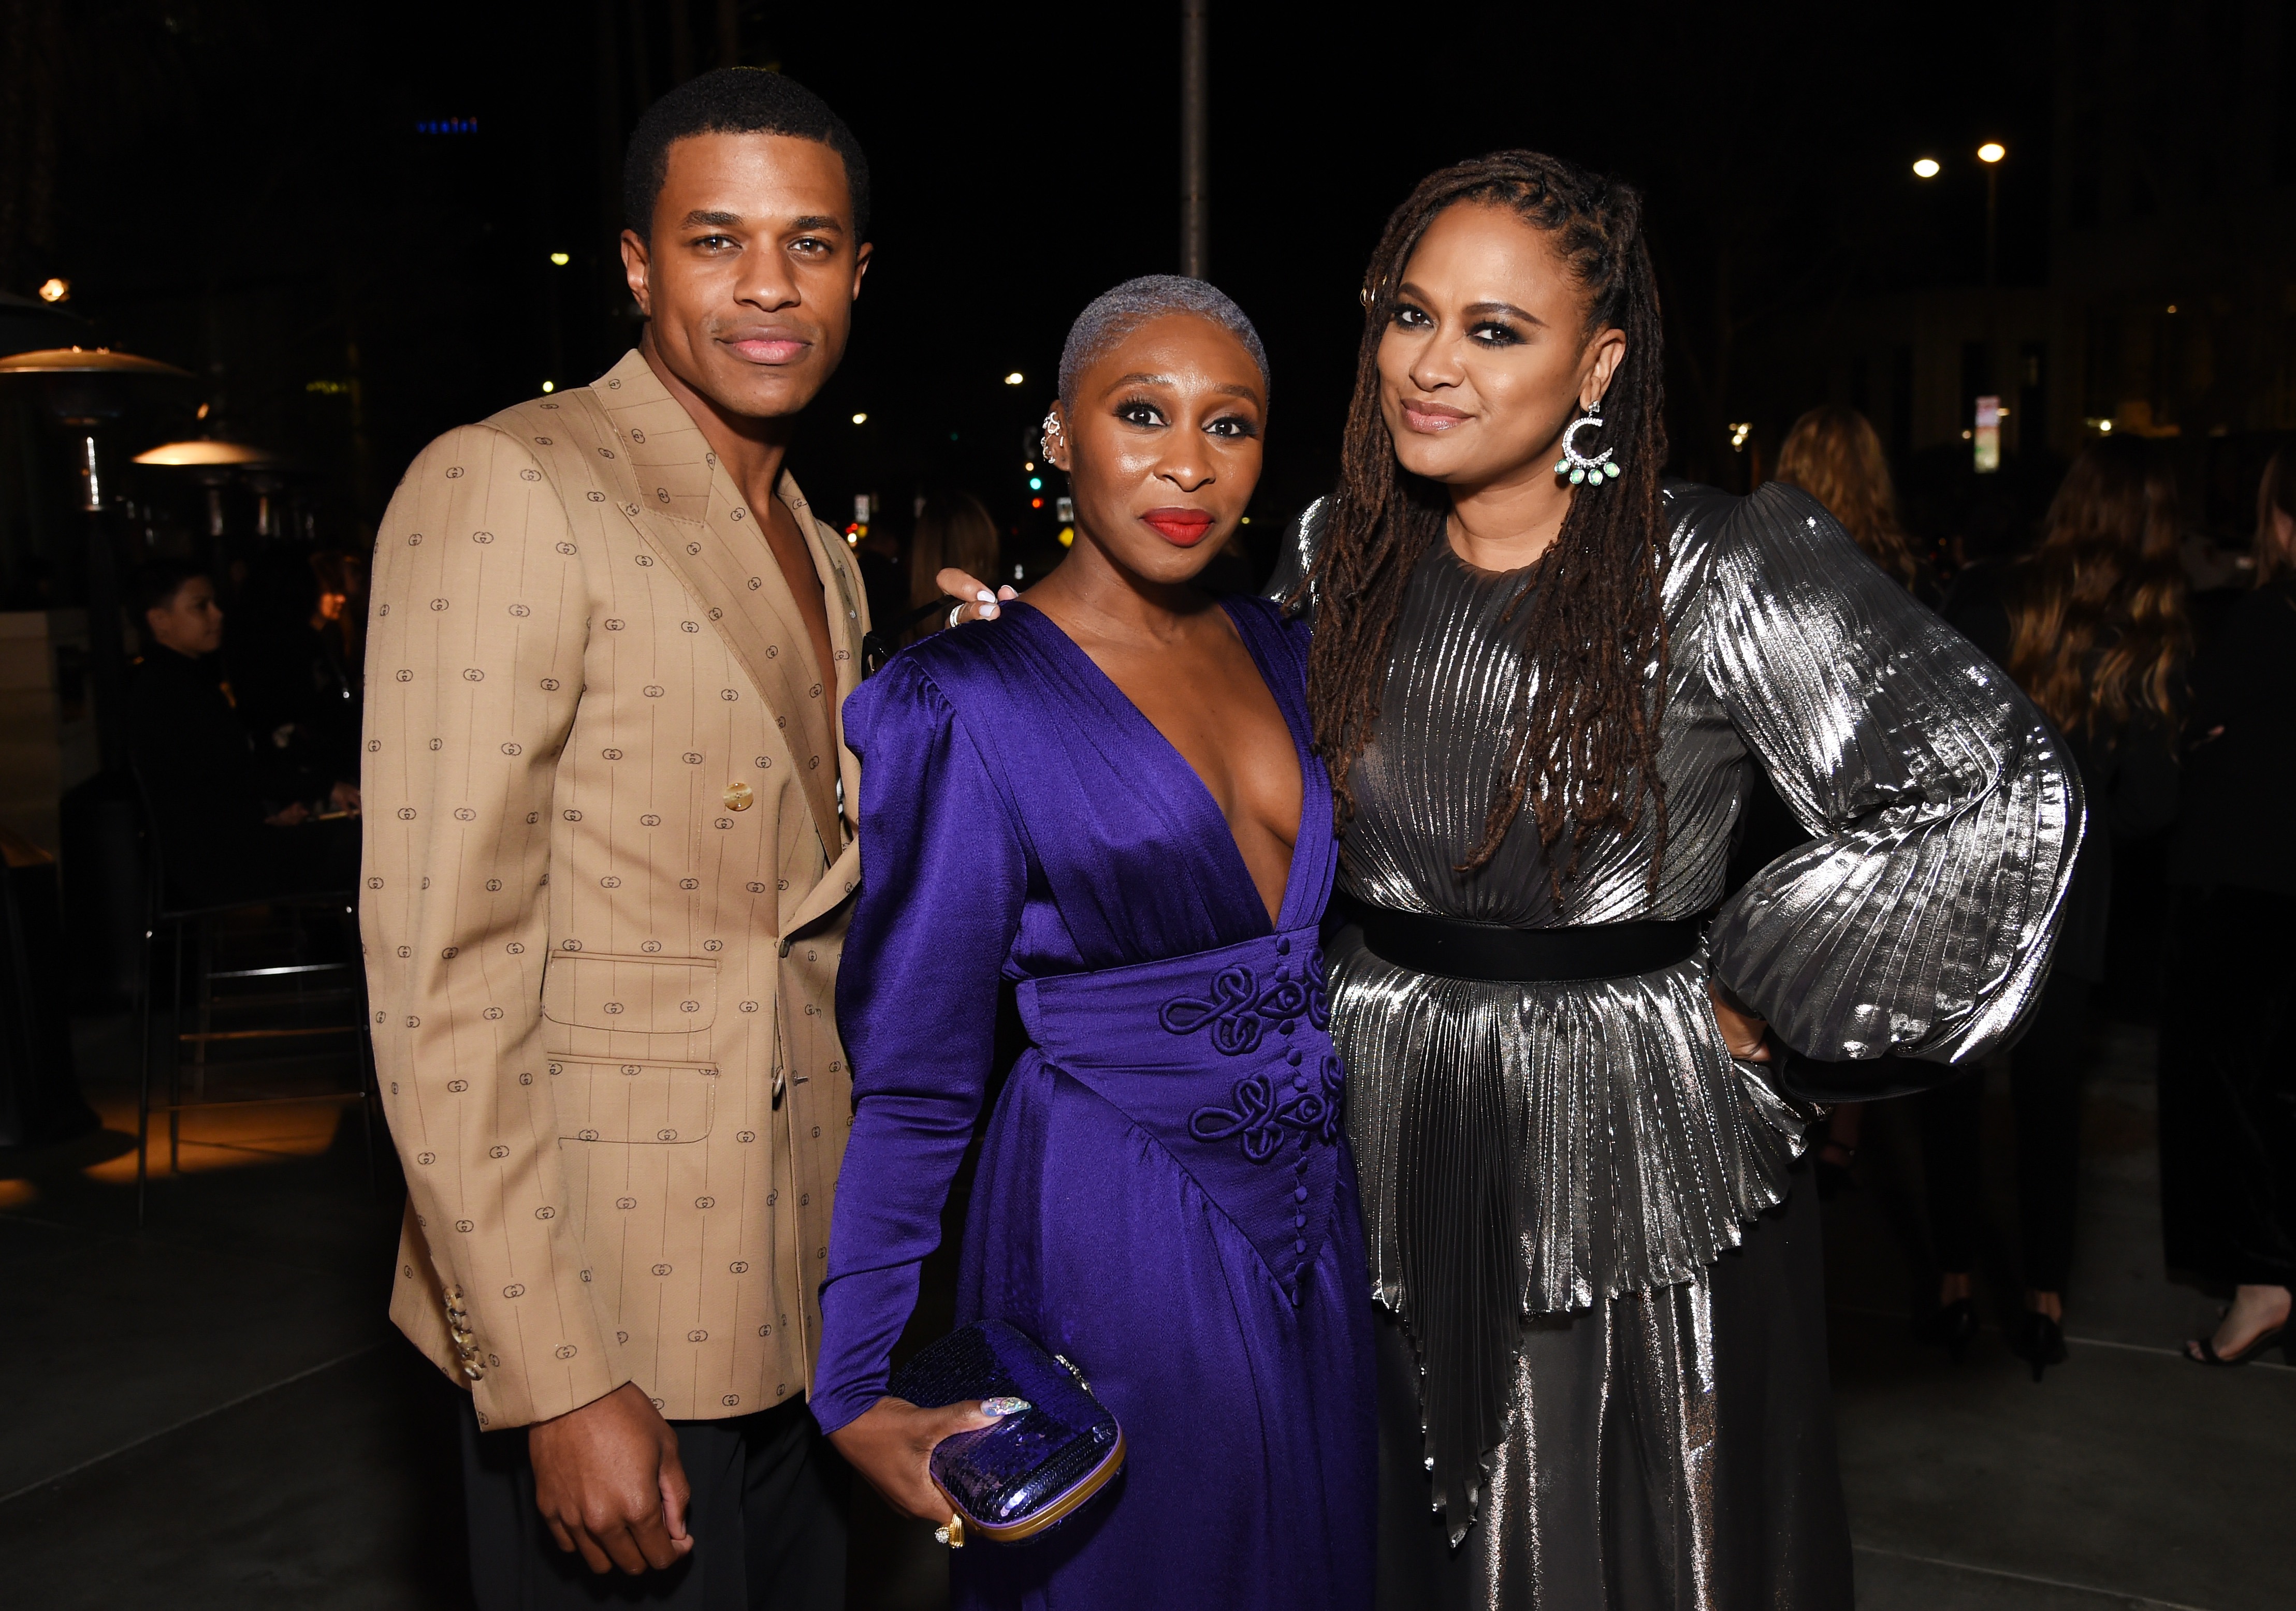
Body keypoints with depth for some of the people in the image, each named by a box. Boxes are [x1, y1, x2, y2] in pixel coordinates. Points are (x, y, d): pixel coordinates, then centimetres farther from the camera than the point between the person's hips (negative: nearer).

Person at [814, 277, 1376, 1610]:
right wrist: (854, 1392, -12)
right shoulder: (971, 703, -14)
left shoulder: (1289, 652, 4)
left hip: (1316, 1220, 6)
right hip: (1112, 1237, -6)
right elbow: (910, 1081, -11)